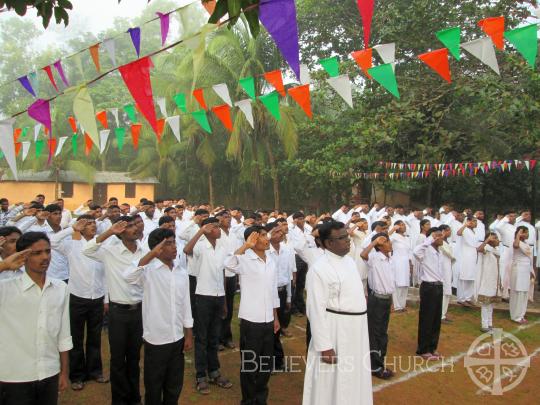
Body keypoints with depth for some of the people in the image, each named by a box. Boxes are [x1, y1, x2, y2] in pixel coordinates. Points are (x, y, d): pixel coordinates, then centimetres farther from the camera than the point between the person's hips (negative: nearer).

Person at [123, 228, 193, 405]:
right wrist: (152, 254, -35)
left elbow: (185, 305, 9)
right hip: (156, 340, -5)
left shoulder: (181, 272, 3)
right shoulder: (149, 270, -13)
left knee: (174, 387, 18)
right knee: (154, 387, 12)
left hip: (177, 339, 5)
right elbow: (128, 276, -35)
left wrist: (189, 335, 9)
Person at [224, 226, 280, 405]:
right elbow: (228, 264, -37)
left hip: (268, 320, 6)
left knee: (266, 362, 16)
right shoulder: (245, 260, -13)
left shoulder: (271, 261, 7)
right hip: (251, 320, -6)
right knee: (249, 363, 8)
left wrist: (276, 318, 15)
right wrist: (246, 246, -33)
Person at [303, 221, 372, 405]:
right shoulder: (320, 268, -20)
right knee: (335, 380, 8)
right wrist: (325, 347, -21)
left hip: (356, 329, 8)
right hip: (335, 331, -8)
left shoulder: (349, 260, 6)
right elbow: (317, 310, -21)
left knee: (354, 378, 22)